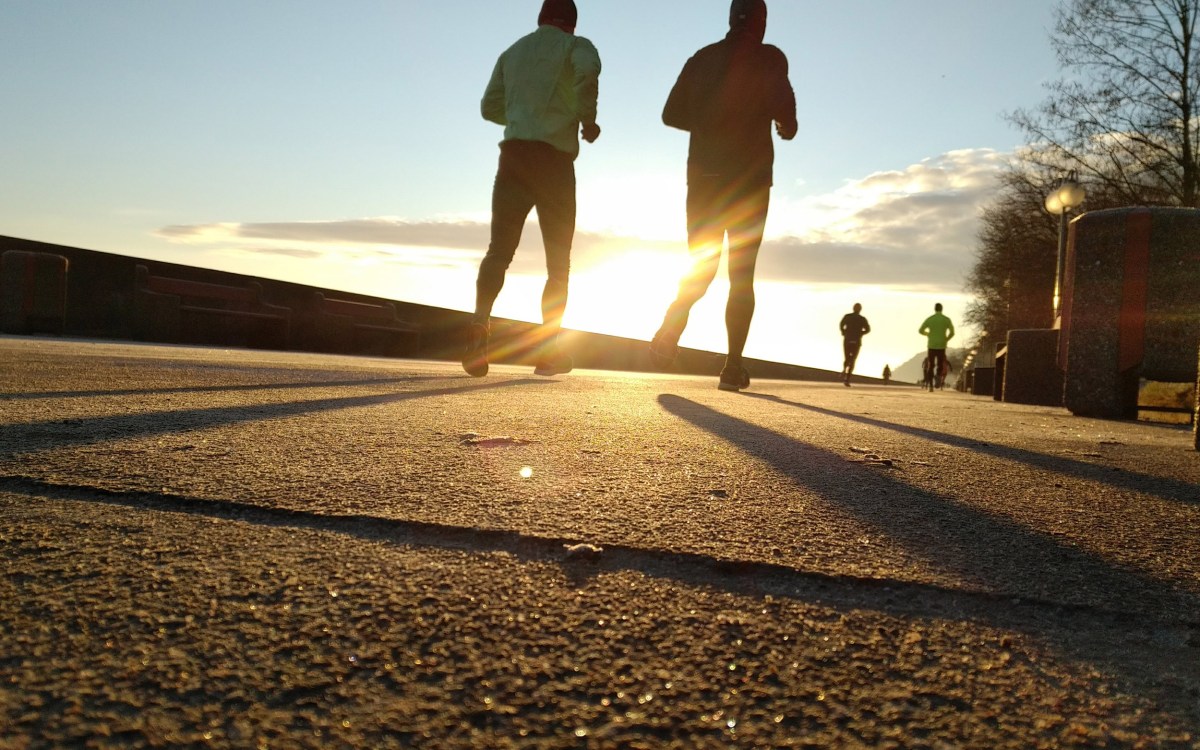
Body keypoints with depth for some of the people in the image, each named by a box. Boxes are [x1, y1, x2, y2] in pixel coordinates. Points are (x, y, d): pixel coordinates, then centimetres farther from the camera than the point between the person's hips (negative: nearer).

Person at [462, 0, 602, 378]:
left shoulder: (512, 52, 23)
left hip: (514, 154, 4)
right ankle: (548, 347, 0)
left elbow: (490, 107, 26)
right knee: (559, 260, 5)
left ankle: (479, 325, -25)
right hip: (554, 158, -3)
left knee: (498, 251, -1)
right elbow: (588, 70, -17)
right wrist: (587, 118, -5)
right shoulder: (575, 46, 8)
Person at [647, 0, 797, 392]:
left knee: (702, 266, 12)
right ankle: (733, 366, -2)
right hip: (749, 181, -3)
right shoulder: (768, 58, -1)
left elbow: (672, 114, 11)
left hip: (704, 176, 3)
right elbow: (781, 104, -17)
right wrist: (788, 126, 5)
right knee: (742, 275, 4)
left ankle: (670, 329, -16)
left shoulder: (702, 58, 11)